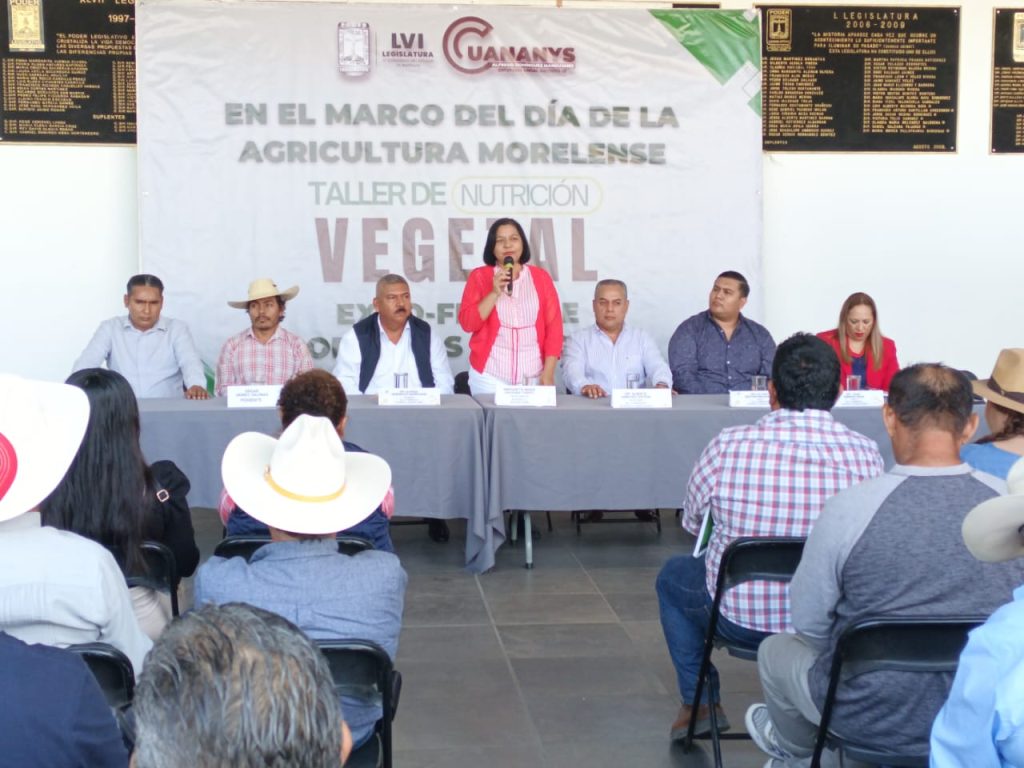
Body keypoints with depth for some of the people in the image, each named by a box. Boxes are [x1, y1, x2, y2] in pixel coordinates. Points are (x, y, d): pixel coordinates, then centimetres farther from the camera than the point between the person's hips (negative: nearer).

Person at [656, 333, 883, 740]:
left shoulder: (727, 446, -16)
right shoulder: (865, 453, -13)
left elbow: (692, 523, 2)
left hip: (740, 617, -2)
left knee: (673, 574, 29)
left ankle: (698, 702, 31)